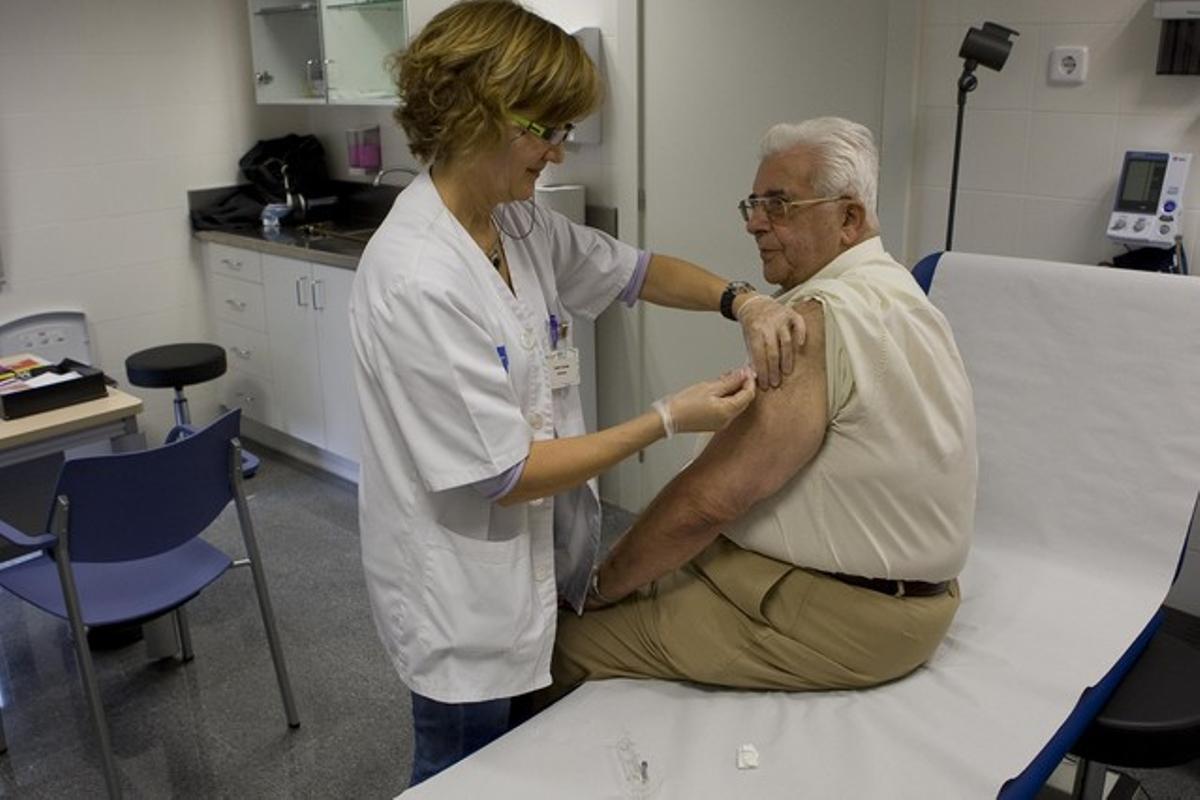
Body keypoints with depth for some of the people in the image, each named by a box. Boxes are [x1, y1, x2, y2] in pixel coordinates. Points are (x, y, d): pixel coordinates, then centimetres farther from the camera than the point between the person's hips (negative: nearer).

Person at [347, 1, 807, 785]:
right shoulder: (417, 280, -28)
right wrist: (670, 419, -20)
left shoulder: (521, 223, -4)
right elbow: (504, 475, -25)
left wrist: (742, 300, -7)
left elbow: (633, 270, 11)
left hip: (542, 560, 8)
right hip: (467, 592, -7)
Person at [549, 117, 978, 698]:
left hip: (843, 620, -10)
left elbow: (712, 497, -24)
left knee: (567, 642, -9)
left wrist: (605, 584, -12)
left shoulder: (822, 316, -21)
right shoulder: (895, 291, 11)